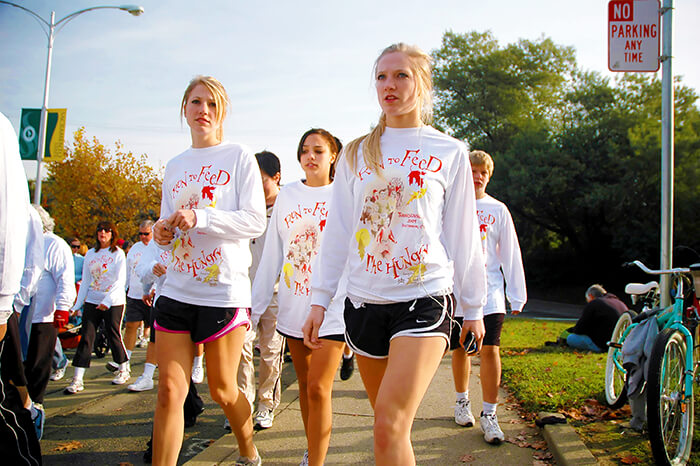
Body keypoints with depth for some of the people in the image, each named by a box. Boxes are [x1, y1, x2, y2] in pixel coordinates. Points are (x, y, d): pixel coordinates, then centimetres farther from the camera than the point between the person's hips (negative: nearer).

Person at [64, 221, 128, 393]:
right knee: (86, 337, -3)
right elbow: (86, 282, 13)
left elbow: (120, 281, -9)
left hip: (114, 302, -4)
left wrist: (107, 301, -20)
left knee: (114, 336, 3)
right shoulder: (90, 254, 10)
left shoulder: (118, 254, -3)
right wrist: (77, 305, 7)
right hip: (92, 302, 4)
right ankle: (77, 380, -3)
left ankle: (123, 370, 25)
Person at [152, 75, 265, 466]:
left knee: (222, 390, 8)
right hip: (177, 290, 4)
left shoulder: (239, 157, 1)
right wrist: (163, 232, -2)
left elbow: (256, 222, -8)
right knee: (170, 390, -2)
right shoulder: (175, 167, 15)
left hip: (225, 290, -4)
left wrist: (198, 218, -19)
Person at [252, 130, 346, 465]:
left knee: (318, 389, -10)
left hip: (332, 306, -4)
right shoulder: (287, 195, 8)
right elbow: (271, 256, 11)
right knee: (304, 385, 15)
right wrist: (255, 306, 10)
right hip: (293, 306, 4)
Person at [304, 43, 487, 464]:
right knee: (390, 424, 12)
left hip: (425, 298, -3)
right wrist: (320, 299, 7)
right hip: (365, 300, 4)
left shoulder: (449, 152, 4)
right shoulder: (357, 154, 10)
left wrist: (474, 307, 8)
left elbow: (464, 236, 6)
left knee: (390, 425, -17)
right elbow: (338, 231, 11)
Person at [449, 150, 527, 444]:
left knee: (490, 350, -9)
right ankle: (462, 401, 29)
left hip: (490, 290, 0)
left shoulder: (498, 210, 8)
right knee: (460, 350, 7)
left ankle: (489, 414, 0)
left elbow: (511, 255, 9)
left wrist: (517, 296, 6)